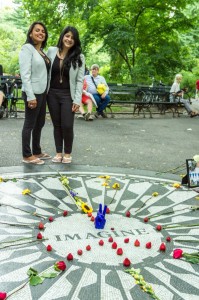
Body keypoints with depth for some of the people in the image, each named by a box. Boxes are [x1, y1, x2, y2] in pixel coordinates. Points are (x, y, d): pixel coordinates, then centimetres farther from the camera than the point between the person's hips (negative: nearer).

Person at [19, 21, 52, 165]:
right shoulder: (27, 48, -10)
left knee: (40, 123, 14)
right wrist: (30, 96, -23)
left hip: (42, 92, 8)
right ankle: (27, 155, 8)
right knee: (30, 124, -1)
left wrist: (45, 92, 11)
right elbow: (25, 74, -18)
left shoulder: (42, 51, 15)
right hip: (33, 93, -8)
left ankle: (37, 152, 26)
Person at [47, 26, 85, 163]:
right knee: (57, 125, 8)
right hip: (52, 94, 2)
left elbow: (80, 80, -4)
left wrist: (77, 100, -11)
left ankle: (67, 153, 15)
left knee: (67, 126, -4)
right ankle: (59, 152, 20)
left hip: (68, 95, -2)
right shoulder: (51, 51, 4)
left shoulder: (79, 57, -2)